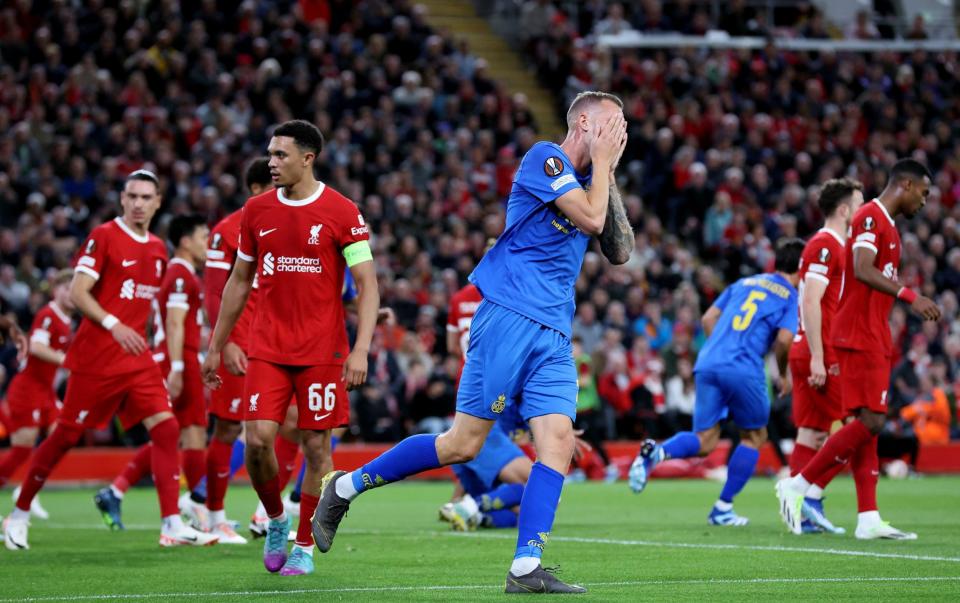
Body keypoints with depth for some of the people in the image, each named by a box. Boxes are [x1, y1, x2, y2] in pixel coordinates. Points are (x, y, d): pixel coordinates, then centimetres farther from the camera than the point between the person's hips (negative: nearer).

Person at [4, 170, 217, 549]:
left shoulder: (158, 249, 13)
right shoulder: (103, 237, -8)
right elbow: (77, 293, -14)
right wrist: (113, 325, -26)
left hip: (137, 358, 6)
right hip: (96, 357, -6)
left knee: (166, 428, -8)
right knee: (67, 435, 1)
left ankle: (172, 525, -11)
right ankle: (19, 514, 17)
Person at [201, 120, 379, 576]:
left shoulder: (341, 212, -6)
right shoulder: (257, 211, 6)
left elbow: (367, 284, -6)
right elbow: (239, 281, 16)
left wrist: (361, 349, -17)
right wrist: (216, 346, 15)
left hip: (322, 350, -3)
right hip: (267, 348, 3)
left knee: (316, 447, 0)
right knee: (258, 440, -10)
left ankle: (304, 546, 14)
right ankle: (276, 520, 16)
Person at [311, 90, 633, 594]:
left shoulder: (586, 181, 20)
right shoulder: (544, 157, -5)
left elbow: (620, 251, 14)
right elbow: (590, 218, -15)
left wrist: (607, 173, 10)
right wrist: (602, 163, -2)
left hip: (553, 337, 8)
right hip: (509, 319, -8)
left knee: (559, 440, -10)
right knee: (463, 444, -7)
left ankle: (526, 568, -12)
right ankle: (344, 487, 9)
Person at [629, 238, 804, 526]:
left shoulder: (744, 283, 24)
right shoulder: (792, 296, 6)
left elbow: (709, 318, 20)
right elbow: (783, 339, -7)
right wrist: (783, 373, 9)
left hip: (708, 363, 5)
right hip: (744, 370, -5)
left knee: (705, 440, 6)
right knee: (755, 435, 16)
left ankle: (656, 452, -24)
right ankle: (722, 508, 12)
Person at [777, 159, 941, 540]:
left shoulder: (886, 225, 21)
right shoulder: (870, 217, -10)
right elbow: (863, 270, -23)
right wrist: (910, 297, -29)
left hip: (873, 338, 10)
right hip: (860, 337, -10)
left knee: (867, 425, 5)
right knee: (870, 422, -14)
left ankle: (868, 519, 3)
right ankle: (797, 486, -7)